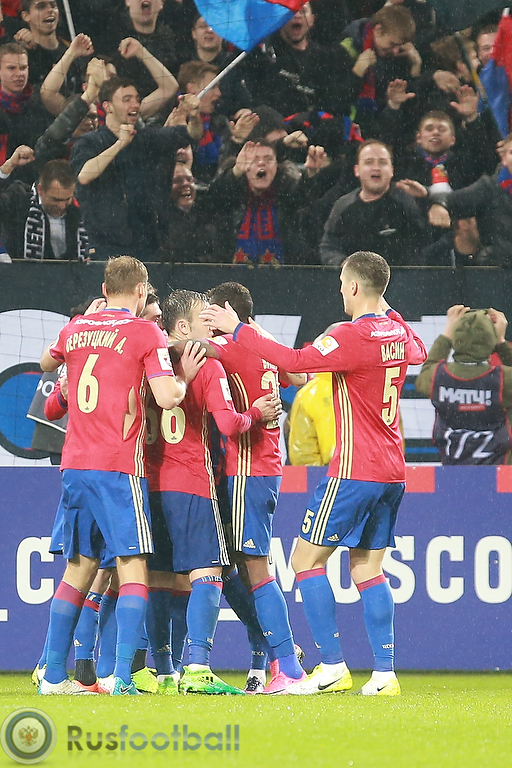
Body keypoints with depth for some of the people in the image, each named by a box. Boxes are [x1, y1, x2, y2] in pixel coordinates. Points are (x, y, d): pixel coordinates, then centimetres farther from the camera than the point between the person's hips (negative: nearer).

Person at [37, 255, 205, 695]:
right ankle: (123, 677, -16)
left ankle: (54, 675, 15)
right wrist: (185, 376, 7)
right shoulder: (145, 333, -5)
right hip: (119, 467, -6)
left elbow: (47, 363, 35)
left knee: (80, 567, 15)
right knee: (133, 567, -4)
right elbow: (167, 398, -15)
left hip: (75, 464, 6)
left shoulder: (75, 329, 12)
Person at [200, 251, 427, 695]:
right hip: (392, 471, 8)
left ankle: (333, 666, -7)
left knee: (307, 559, -1)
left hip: (354, 471, -8)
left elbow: (295, 361, -21)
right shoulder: (398, 333, 8)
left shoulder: (354, 336, -16)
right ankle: (384, 673, 3)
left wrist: (237, 330, -14)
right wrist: (387, 310, 40)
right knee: (367, 568, 11)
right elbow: (418, 354, 33)